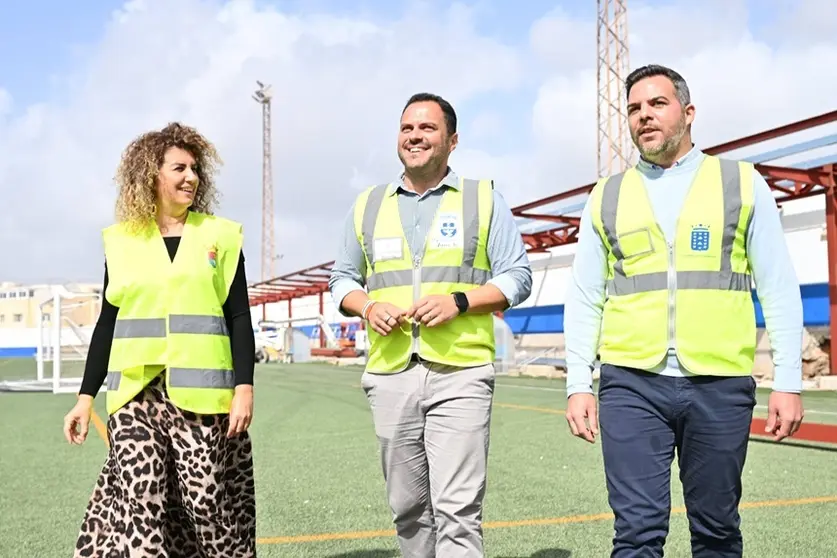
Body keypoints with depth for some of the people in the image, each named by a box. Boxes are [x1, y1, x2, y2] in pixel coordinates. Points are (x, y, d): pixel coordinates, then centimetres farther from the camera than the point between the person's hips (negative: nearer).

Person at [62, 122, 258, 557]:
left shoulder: (219, 235, 6)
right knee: (139, 502, -7)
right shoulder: (121, 240, 10)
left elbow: (239, 318, 3)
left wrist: (245, 387, -7)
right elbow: (107, 323, 13)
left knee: (207, 500, -1)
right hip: (136, 393, 1)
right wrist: (86, 396, 10)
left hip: (200, 392, -1)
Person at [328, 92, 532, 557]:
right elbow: (342, 279, 19)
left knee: (457, 508, -9)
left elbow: (517, 277, 3)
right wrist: (368, 307, -4)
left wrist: (458, 301, -13)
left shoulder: (484, 199, 6)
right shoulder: (368, 205, 14)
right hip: (390, 375, 4)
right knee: (408, 507, 11)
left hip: (461, 374, -3)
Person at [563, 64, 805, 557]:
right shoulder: (606, 197, 11)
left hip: (721, 386, 0)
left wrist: (789, 382, -2)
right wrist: (579, 385, 2)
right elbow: (584, 299, 10)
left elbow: (779, 290, 4)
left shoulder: (743, 183, 7)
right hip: (631, 385, 1)